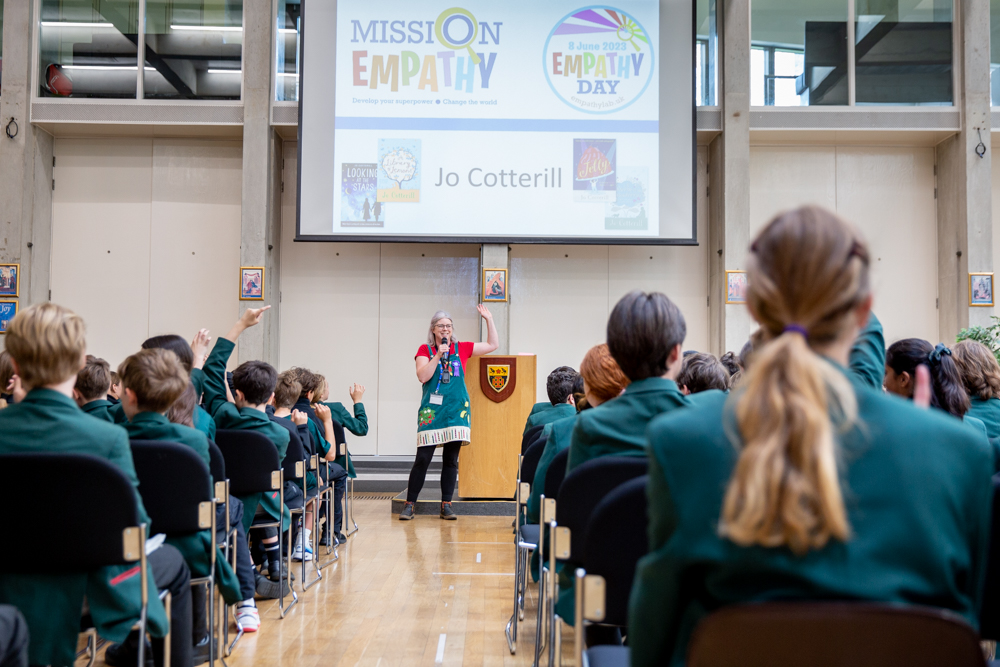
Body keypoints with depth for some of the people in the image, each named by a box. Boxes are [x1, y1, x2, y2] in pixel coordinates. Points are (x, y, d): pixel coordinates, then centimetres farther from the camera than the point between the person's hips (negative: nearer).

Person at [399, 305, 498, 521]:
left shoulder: (461, 349, 9)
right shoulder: (425, 350, 3)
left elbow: (493, 345, 13)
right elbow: (422, 376, -11)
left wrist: (489, 320, 7)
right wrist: (438, 355, -15)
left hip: (456, 410, 2)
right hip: (432, 411, -2)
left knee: (451, 460, 4)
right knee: (422, 459, -5)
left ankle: (446, 505, 11)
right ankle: (409, 505, 3)